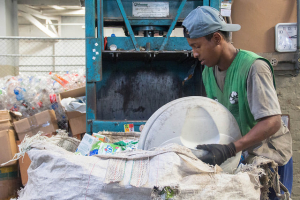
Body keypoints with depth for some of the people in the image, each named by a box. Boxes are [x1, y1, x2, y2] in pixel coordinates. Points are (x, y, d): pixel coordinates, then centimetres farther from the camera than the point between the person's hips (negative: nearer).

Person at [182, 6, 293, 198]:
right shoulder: (208, 72, 0)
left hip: (269, 153, -6)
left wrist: (229, 150, -37)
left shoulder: (253, 67, -25)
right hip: (240, 153, 6)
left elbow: (272, 122, -30)